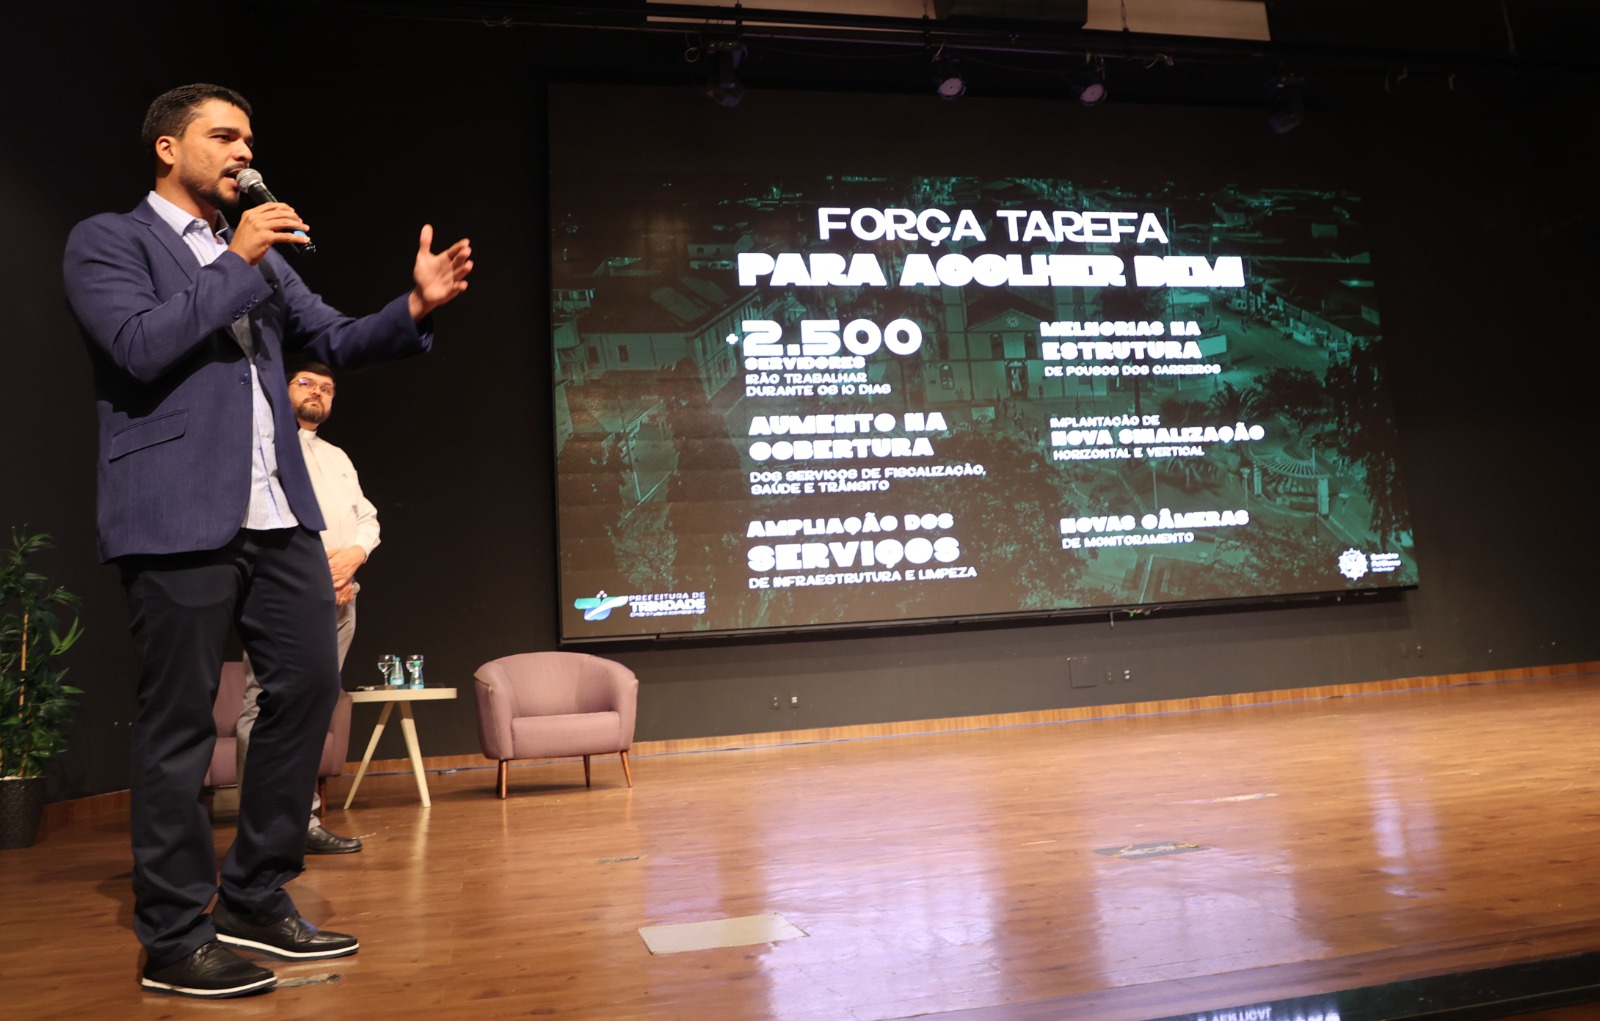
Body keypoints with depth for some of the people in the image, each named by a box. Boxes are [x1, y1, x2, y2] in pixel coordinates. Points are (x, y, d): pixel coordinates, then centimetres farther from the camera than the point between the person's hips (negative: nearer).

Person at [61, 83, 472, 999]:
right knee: (181, 723, 0)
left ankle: (256, 899, 21)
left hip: (278, 513, 7)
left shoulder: (259, 255, 20)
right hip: (180, 515, -7)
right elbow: (140, 347, -13)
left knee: (311, 686, 6)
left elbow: (336, 340, 13)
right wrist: (235, 263, -10)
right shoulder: (107, 240, 2)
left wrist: (416, 307, -4)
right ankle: (175, 939, 13)